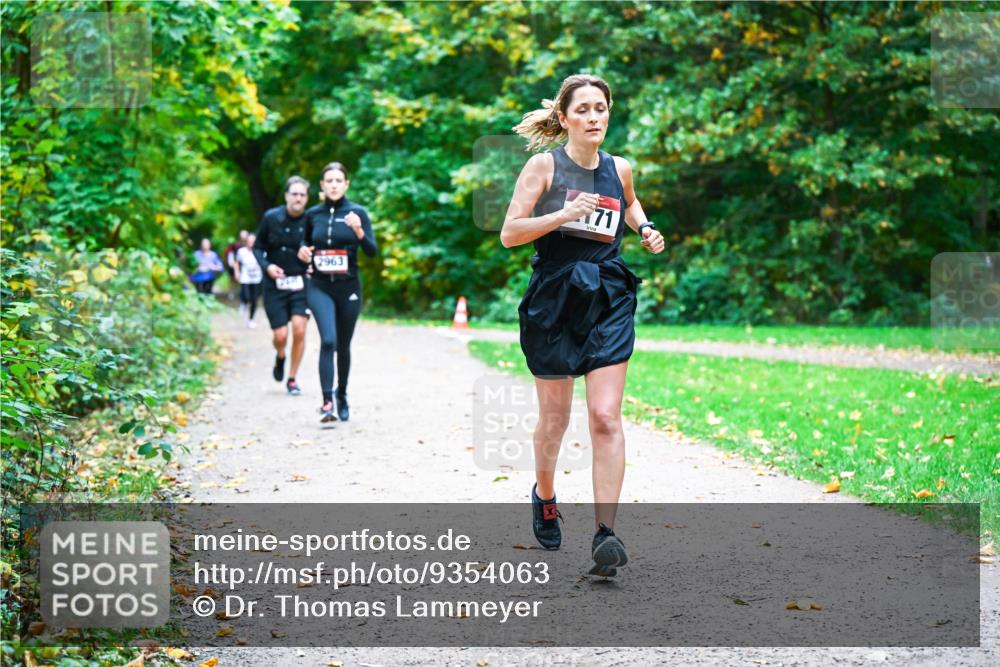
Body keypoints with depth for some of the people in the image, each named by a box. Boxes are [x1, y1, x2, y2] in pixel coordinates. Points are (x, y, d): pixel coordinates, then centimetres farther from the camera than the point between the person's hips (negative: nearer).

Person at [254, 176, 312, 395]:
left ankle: (292, 379, 5)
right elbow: (258, 248, 5)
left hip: (301, 283, 0)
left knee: (299, 330, -13)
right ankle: (280, 358, 35)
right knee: (280, 335, -3)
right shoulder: (271, 217, -4)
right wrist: (267, 266, -12)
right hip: (275, 284, 0)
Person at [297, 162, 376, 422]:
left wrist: (359, 231, -26)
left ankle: (342, 396, 33)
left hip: (348, 287, 0)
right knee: (327, 340, -19)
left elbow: (372, 251, -7)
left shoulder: (357, 213, -3)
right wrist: (303, 251, -3)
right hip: (320, 287, 0)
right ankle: (327, 402, -22)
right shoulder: (312, 214, 3)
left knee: (343, 345, 12)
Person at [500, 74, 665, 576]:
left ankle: (605, 533, -12)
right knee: (554, 417, 9)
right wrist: (563, 214, -21)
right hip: (554, 298, -2)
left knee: (606, 418, -10)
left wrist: (645, 229, 11)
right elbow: (509, 234, -8)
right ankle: (544, 497, 38)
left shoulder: (620, 169, 8)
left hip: (608, 301, 2)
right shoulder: (544, 165, -3)